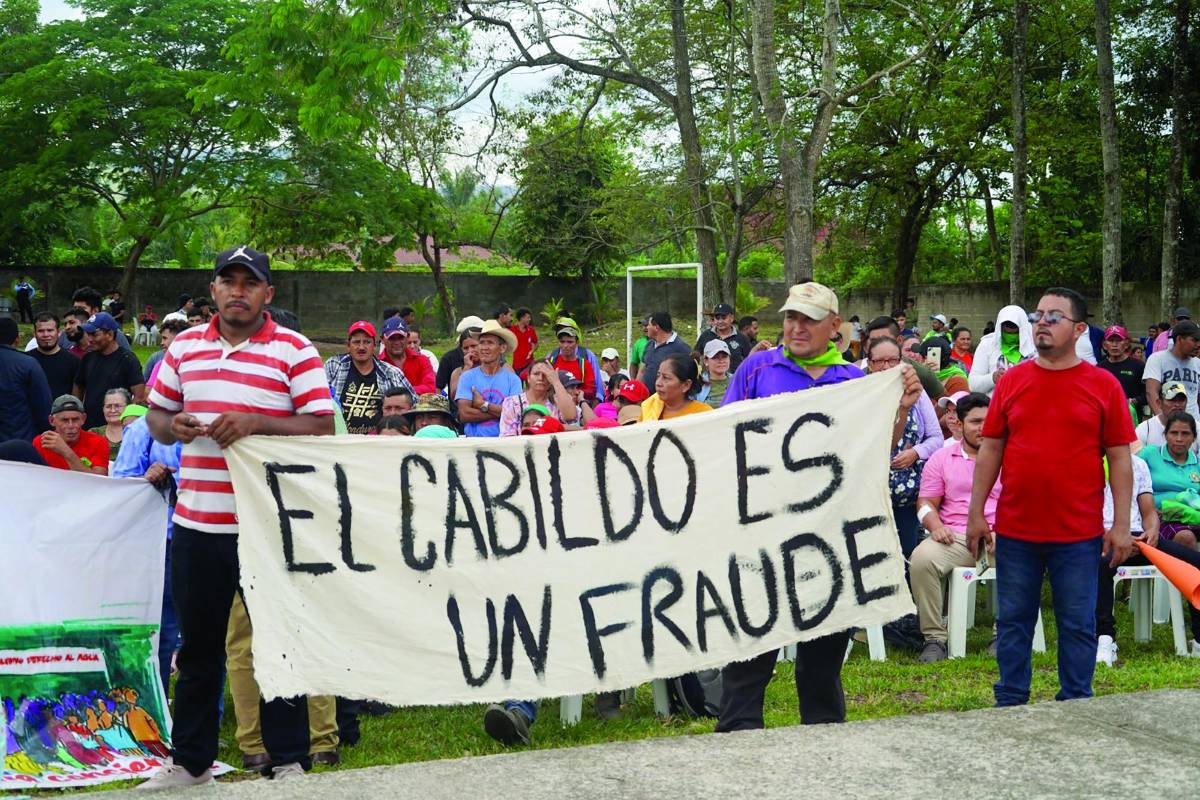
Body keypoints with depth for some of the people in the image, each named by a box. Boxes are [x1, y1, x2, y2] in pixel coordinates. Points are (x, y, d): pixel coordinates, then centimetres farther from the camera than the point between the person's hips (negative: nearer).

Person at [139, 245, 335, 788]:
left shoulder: (294, 350, -3)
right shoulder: (184, 347, 11)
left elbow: (322, 427, -8)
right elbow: (156, 414, 18)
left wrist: (256, 423, -21)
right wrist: (172, 426, -5)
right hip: (196, 521, 4)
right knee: (198, 646, 14)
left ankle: (289, 761, 15)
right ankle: (190, 761, 27)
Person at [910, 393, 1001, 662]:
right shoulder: (941, 458, 17)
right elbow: (926, 502, 14)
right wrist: (936, 526, -8)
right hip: (954, 536, 1)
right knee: (922, 558, -31)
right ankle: (934, 638, -21)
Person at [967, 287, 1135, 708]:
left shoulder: (1103, 385, -1)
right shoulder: (1011, 381, 4)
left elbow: (1119, 458, 0)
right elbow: (990, 450, 7)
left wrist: (1121, 524, -5)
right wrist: (976, 513, 4)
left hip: (1079, 533, -2)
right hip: (1015, 530, 2)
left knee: (1077, 625, 7)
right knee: (1013, 621, 11)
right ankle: (1010, 704, 23)